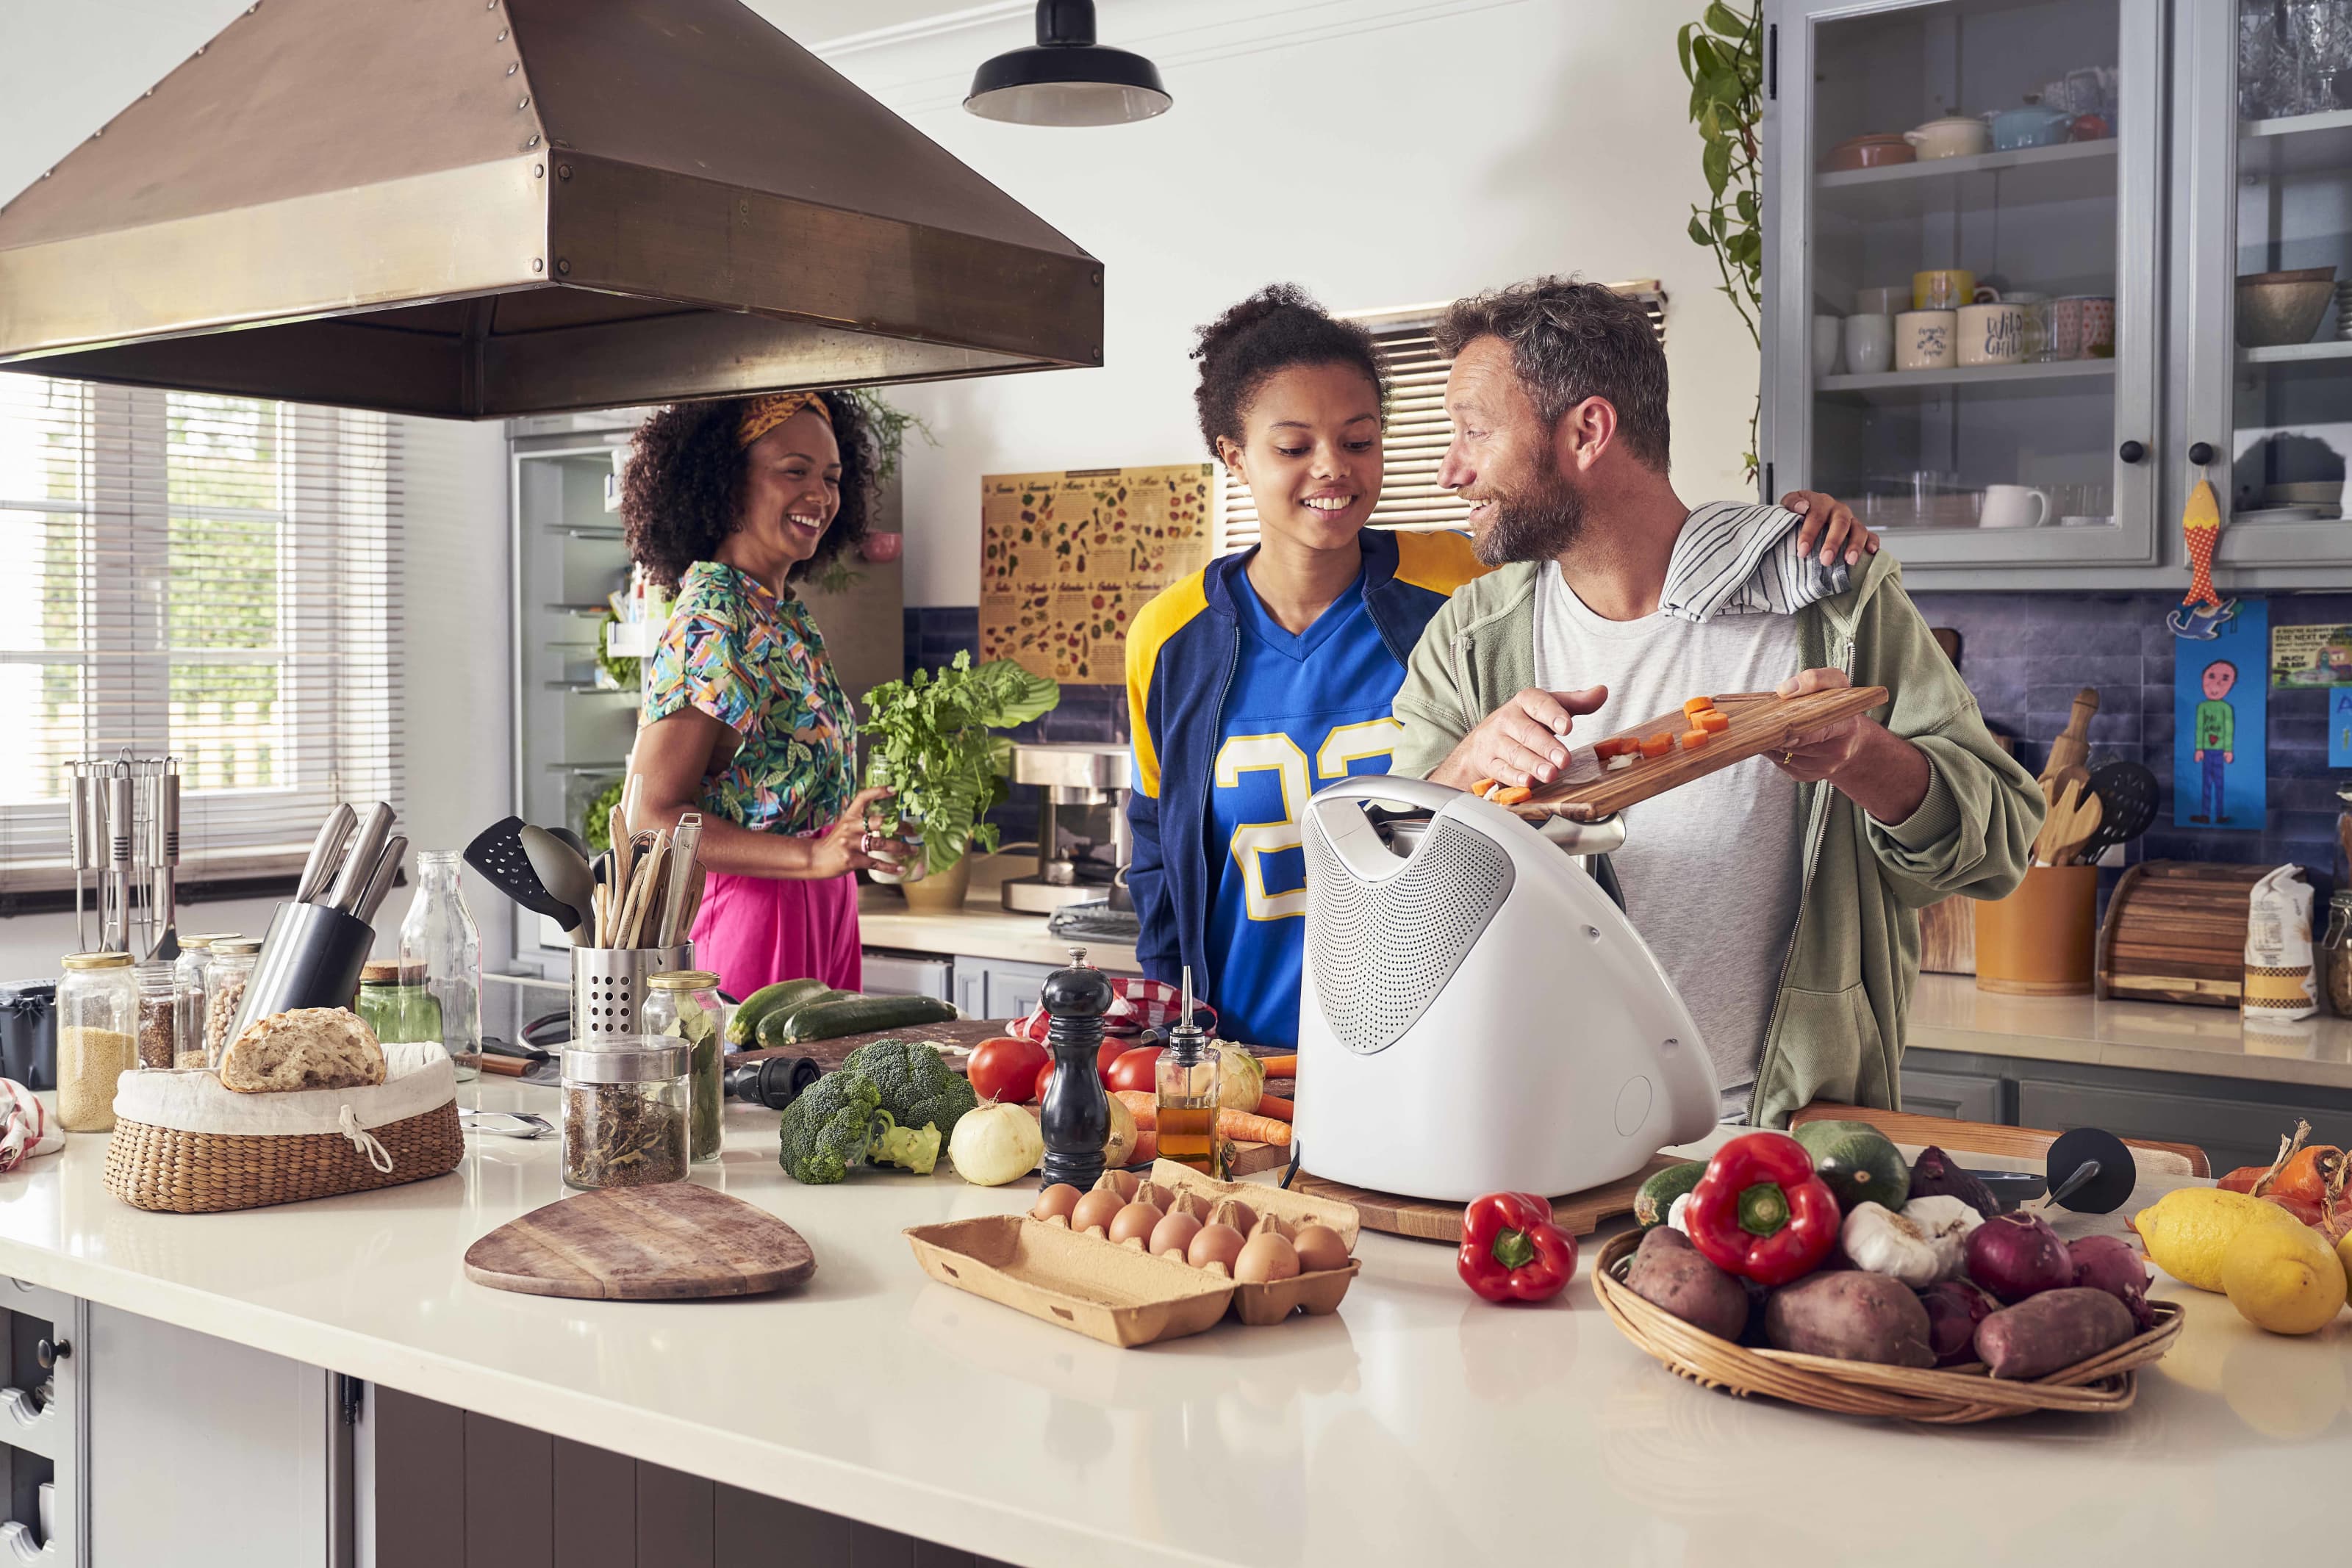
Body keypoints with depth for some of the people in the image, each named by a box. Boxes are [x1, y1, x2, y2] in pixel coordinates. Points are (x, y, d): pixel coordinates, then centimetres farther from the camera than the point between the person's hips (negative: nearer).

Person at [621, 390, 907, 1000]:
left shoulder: (784, 613, 10)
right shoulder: (711, 623, -17)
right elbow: (651, 818, -21)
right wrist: (815, 854, -28)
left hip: (818, 921, 9)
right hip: (751, 920, -9)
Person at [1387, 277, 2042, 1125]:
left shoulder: (1830, 594, 0)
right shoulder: (1467, 641, 8)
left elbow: (1999, 841, 1)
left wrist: (1861, 756, -19)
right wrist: (1466, 768, -17)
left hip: (1779, 1124, -2)